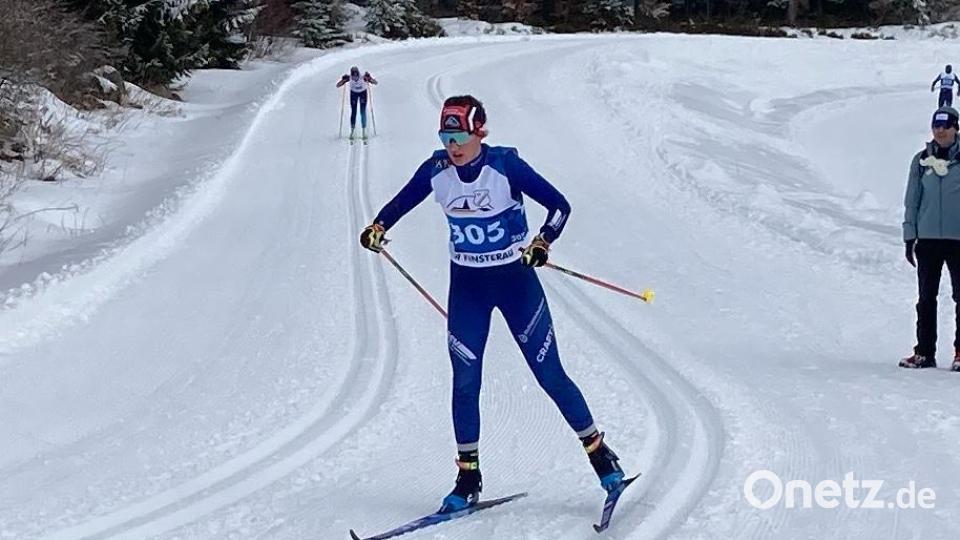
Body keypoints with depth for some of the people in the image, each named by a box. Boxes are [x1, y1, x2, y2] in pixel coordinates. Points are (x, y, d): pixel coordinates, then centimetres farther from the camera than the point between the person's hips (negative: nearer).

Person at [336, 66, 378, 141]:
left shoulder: (363, 77, -33)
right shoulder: (349, 78, -29)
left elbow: (376, 83, -33)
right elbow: (338, 85, -24)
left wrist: (369, 77, -50)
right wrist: (343, 80, -43)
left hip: (363, 93, -1)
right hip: (353, 93, 1)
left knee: (363, 112, -8)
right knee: (353, 112, -3)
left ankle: (363, 132, 0)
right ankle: (352, 131, 8)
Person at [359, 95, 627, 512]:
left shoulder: (506, 166, -18)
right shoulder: (436, 171, -7)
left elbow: (559, 205, -14)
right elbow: (401, 202, 10)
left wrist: (542, 243, -29)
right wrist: (378, 228, -8)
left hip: (516, 281, -3)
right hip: (466, 286, 3)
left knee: (550, 375, 1)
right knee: (464, 381, 1)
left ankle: (599, 453, 17)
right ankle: (468, 477, 12)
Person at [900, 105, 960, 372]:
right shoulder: (921, 160, 6)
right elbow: (912, 201, 11)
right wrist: (909, 236, 7)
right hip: (927, 238, 2)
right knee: (926, 298, 6)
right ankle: (924, 352, 11)